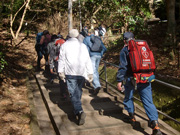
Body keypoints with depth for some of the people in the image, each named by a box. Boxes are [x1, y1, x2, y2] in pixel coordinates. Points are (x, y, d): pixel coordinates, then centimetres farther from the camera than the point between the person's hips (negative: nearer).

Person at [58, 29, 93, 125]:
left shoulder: (64, 45, 4)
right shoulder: (83, 46, 10)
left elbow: (61, 59, 0)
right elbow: (88, 60, 7)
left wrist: (61, 72, 3)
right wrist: (90, 73, 8)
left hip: (70, 73, -3)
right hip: (81, 73, 3)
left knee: (73, 93, -6)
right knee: (78, 91, 17)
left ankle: (79, 111, -23)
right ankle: (77, 110, 28)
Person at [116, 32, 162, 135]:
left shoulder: (124, 50, -3)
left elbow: (123, 66, -10)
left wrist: (120, 80, -7)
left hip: (131, 78, -3)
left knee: (128, 98, 21)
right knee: (148, 101, 1)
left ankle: (132, 117, 31)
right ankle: (155, 124, -11)